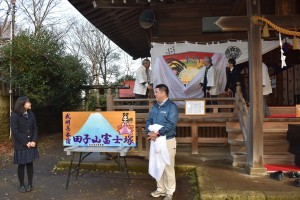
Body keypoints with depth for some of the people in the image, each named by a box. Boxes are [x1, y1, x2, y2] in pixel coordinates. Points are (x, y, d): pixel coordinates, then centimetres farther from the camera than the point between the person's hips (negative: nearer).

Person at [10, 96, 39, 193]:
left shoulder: (31, 114, 5)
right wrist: (25, 143, -14)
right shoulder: (15, 116, -9)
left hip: (31, 144, 4)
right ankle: (22, 185, 17)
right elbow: (15, 132, -12)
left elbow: (35, 128, 6)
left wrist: (34, 141, -8)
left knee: (30, 164, 8)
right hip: (20, 145, -4)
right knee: (21, 165, 4)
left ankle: (30, 184, 18)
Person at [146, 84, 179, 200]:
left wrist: (158, 133, -25)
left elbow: (171, 124, -22)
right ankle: (160, 189, 30)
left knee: (168, 167, 2)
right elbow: (149, 120, 7)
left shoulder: (172, 106, -12)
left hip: (167, 140, -7)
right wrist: (149, 132, -12)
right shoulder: (155, 106, 10)